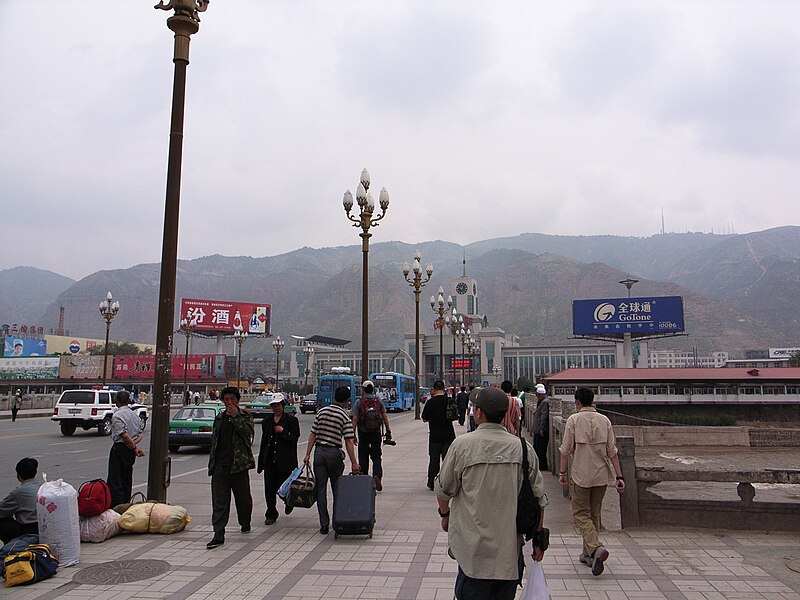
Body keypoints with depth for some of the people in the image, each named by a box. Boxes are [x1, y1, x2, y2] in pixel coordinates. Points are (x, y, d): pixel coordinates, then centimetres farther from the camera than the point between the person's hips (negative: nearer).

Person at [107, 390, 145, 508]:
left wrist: (135, 447, -10)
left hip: (119, 448, -7)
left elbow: (124, 435, -20)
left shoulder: (117, 415, -13)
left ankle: (116, 506, -9)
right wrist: (134, 445, -5)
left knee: (115, 481, -4)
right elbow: (139, 434, 8)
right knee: (127, 480, 15)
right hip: (130, 450, 8)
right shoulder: (135, 415, 11)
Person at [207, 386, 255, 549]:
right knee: (219, 500, -4)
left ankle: (245, 524, 33)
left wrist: (235, 416, -16)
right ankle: (218, 535, -4)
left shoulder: (245, 416, 2)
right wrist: (212, 463, 16)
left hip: (239, 464, -3)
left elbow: (248, 432, -17)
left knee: (243, 497, 10)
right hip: (220, 465, 3)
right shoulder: (219, 418, 14)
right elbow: (214, 440, 19)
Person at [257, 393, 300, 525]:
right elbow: (263, 441, 15)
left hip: (284, 461, -4)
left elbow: (294, 438, -5)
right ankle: (271, 515, 14)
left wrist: (283, 431, -18)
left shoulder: (291, 420, -1)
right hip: (269, 461, 4)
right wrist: (261, 462, 13)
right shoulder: (266, 421, 13)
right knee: (269, 488, 3)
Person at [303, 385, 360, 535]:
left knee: (321, 489, 5)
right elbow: (348, 441, -12)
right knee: (337, 489, 13)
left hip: (319, 451, 3)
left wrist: (308, 454, 7)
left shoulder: (321, 412, 3)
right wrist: (354, 463, -10)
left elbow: (313, 434, 2)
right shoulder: (345, 416, -8)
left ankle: (324, 524, 5)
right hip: (334, 452, -2)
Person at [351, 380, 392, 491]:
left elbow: (354, 420, -8)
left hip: (363, 433, -1)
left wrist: (353, 434, -4)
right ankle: (377, 475, -14)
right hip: (376, 433, 1)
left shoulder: (358, 403, -3)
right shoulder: (379, 401, 3)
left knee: (363, 458, 9)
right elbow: (385, 417, 2)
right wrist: (388, 431, 9)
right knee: (376, 456, 9)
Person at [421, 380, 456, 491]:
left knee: (434, 460, 9)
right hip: (449, 435, 1)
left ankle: (431, 484, 14)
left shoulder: (431, 402, -11)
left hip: (435, 435, -1)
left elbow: (425, 419, -2)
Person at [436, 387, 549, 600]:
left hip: (474, 546, -3)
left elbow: (444, 490, -1)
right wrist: (538, 537, 13)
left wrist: (445, 514, 19)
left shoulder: (462, 445, -11)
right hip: (511, 546, 3)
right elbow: (538, 498, 1)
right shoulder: (523, 448, -4)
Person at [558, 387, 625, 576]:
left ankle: (596, 548, -19)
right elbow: (612, 451, 1)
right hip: (601, 475, 4)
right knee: (594, 514, 16)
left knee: (581, 514, 3)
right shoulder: (604, 420, 3)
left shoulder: (573, 420, -7)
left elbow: (566, 449, -7)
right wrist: (619, 476, 4)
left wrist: (562, 472, 3)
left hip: (581, 475, -4)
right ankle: (588, 555, 23)